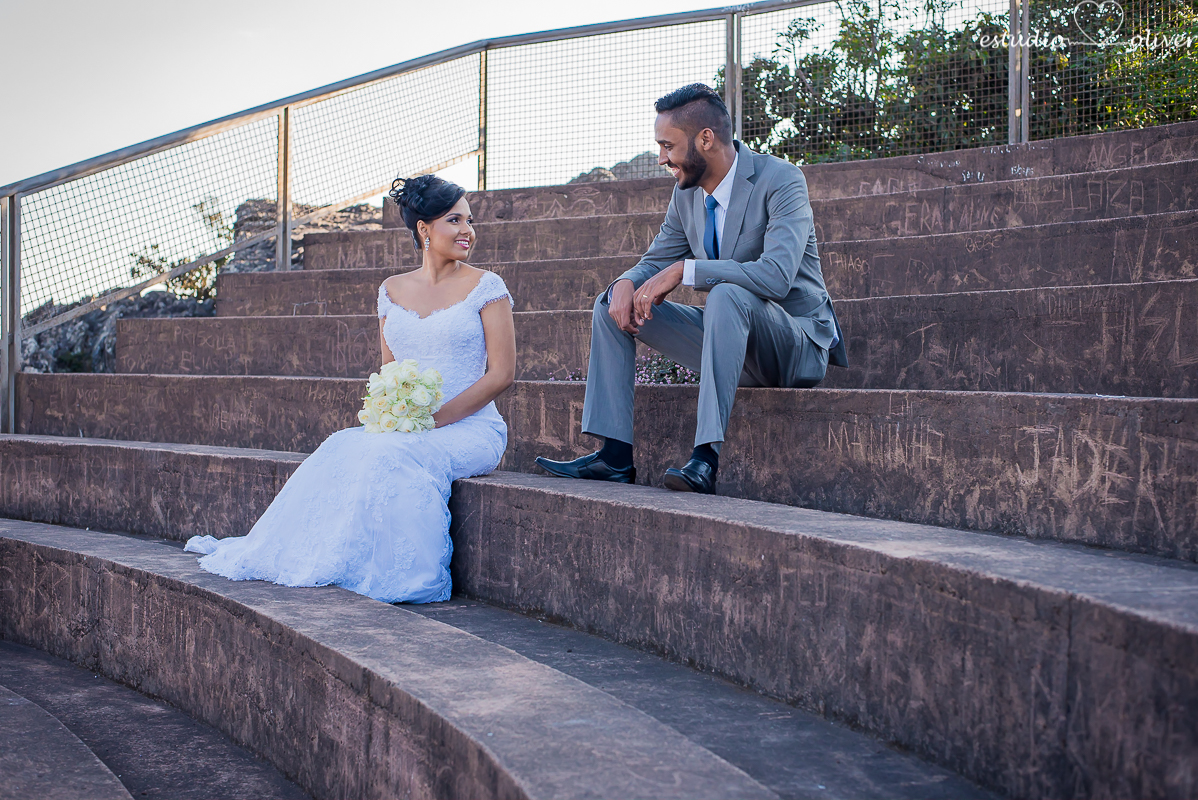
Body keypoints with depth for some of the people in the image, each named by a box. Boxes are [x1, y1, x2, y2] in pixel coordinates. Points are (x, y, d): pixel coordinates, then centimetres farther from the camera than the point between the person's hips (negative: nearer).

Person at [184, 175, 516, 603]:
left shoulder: (485, 286, 0)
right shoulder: (392, 290, 12)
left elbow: (502, 372, -6)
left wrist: (436, 418, -15)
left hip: (470, 428, -4)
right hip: (403, 428, 4)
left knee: (392, 455, -33)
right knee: (343, 450, -25)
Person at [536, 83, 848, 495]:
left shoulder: (780, 180, -18)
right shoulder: (687, 192, 4)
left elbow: (776, 275, -32)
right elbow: (655, 263, 12)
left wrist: (685, 270, -30)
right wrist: (626, 285, -12)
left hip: (796, 346, -7)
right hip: (732, 335, 8)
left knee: (727, 295, -39)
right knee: (611, 304, 2)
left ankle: (706, 458, -40)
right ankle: (614, 455, -6)